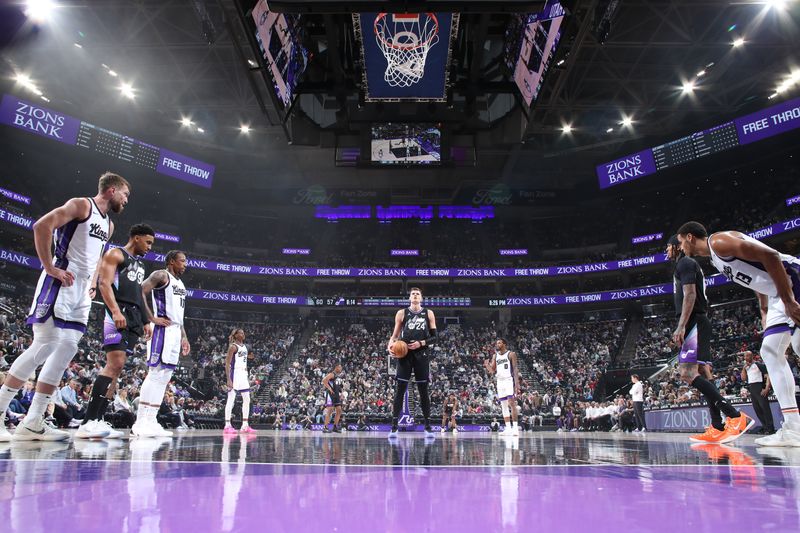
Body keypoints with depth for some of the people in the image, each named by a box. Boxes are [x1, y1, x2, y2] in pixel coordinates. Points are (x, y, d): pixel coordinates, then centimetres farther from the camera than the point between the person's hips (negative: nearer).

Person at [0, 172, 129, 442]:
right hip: (61, 283, -9)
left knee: (66, 351, 3)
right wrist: (50, 267, -19)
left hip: (81, 292, 9)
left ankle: (32, 422, 7)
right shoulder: (81, 205, -5)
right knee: (44, 345, -12)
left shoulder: (109, 225, 21)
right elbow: (42, 225, -17)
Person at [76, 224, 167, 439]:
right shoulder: (115, 254, 0)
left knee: (117, 368, 5)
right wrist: (115, 311, -26)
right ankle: (88, 422, -22)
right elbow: (104, 284, -12)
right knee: (115, 364, -20)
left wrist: (149, 320, 22)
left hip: (134, 318, 9)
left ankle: (97, 421, 6)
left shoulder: (140, 263, 27)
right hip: (118, 314, -9)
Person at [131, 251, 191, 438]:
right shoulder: (161, 275, -3)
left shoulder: (180, 284, 24)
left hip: (175, 331, 9)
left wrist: (184, 337, 22)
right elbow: (139, 292, -15)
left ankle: (151, 421, 9)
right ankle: (141, 422, -14)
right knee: (156, 374, -14)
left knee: (164, 376, 6)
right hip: (162, 329, -9)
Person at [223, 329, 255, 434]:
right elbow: (227, 363, -15)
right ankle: (227, 426, -4)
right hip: (235, 374, -9)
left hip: (243, 374, 9)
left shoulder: (244, 346, 15)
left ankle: (245, 425, 12)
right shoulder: (233, 347, -10)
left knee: (247, 400, 8)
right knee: (231, 400, -7)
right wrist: (229, 379, -21)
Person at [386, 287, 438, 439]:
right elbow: (395, 335, 11)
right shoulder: (401, 313, 7)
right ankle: (394, 427, 1)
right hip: (404, 354, 0)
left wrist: (421, 343, -10)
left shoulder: (428, 314, 8)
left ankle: (428, 426, 12)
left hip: (421, 355, 1)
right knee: (399, 390, -3)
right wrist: (390, 345, -9)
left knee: (424, 391, 4)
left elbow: (434, 337, 6)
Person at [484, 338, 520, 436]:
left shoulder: (511, 354, -2)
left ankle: (515, 427, -11)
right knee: (503, 405, 5)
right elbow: (492, 371, 14)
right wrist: (487, 365, -8)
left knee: (511, 403, -12)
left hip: (509, 380, -6)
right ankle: (508, 428, 8)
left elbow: (515, 368, -8)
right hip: (500, 382, 6)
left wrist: (517, 383, -18)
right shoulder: (495, 356, 15)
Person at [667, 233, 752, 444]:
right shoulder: (688, 265, 26)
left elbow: (690, 294, -17)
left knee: (687, 374, -19)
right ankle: (718, 428, 6)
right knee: (696, 374, 7)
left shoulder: (685, 263, -5)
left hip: (693, 322, -11)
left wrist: (681, 326, -24)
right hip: (696, 323, 11)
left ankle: (736, 417, -21)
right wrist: (683, 327, 25)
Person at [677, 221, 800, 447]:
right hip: (778, 292, 11)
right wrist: (765, 311, 18)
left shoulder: (719, 241, -14)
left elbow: (770, 256, -22)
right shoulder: (714, 256, 19)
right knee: (771, 351, 6)